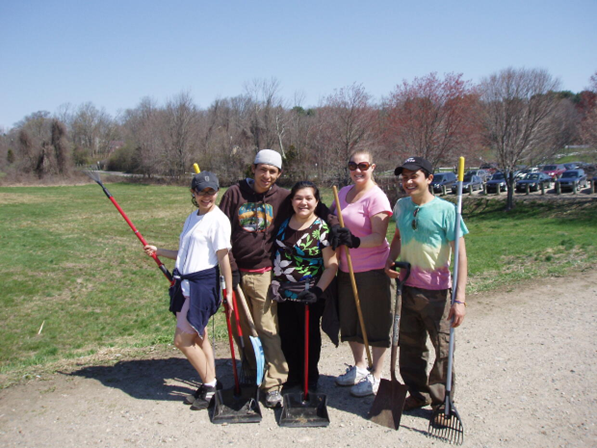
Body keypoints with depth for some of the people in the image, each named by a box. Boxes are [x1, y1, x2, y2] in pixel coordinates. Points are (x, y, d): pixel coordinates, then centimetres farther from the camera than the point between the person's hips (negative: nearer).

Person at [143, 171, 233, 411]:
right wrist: (158, 251, 19)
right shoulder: (192, 218, 15)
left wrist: (229, 291, -14)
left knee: (182, 339, -5)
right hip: (184, 283, 9)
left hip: (203, 283, -8)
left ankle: (210, 384, 10)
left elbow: (223, 258, -13)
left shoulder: (218, 220, -11)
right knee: (198, 336, 13)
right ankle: (210, 384, 25)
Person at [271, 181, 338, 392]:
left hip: (308, 295, -4)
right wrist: (274, 281, 8)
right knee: (287, 336, 13)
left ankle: (310, 377, 31)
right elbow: (275, 253, 15)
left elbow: (331, 265, -12)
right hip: (284, 294, 4)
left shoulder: (322, 229, -11)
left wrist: (318, 290, -20)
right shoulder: (284, 224, 3)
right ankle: (294, 374, 34)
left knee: (309, 336, 12)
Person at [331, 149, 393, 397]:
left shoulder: (376, 197, -13)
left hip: (372, 269, -8)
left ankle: (375, 377, 19)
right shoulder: (344, 192, 9)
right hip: (346, 269, 8)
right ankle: (359, 368, 36)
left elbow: (379, 238, -18)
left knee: (375, 323, 4)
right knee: (349, 320, 17)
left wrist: (355, 241, -32)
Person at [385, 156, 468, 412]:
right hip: (407, 287, 5)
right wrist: (390, 261, 3)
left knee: (444, 348, 4)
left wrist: (460, 299, -20)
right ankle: (417, 394, 33)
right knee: (410, 346, 15)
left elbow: (460, 254, -13)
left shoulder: (445, 209, -11)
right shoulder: (401, 206, 5)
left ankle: (441, 400, 23)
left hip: (437, 292, -5)